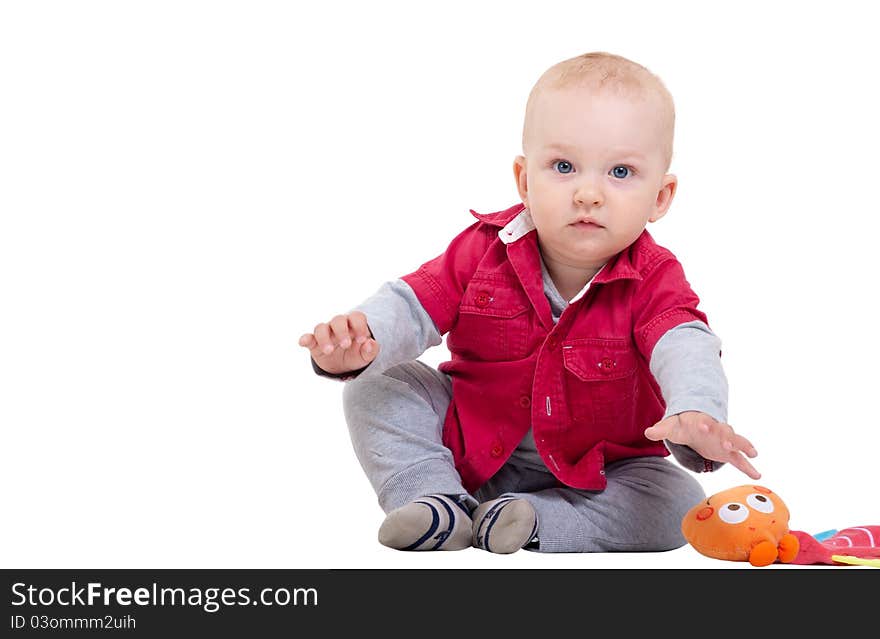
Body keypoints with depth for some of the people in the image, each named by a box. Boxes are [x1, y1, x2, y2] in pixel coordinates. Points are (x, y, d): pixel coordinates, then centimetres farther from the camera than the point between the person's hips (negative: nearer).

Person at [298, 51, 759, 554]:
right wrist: (355, 342, -39)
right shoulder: (484, 250, -13)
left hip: (599, 472, 0)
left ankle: (527, 521, -24)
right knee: (377, 388, -13)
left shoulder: (654, 281, -18)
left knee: (681, 504, -24)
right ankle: (441, 505, -21)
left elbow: (685, 351, -35)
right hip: (472, 451, 1)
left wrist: (696, 416, -60)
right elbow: (413, 305, -15)